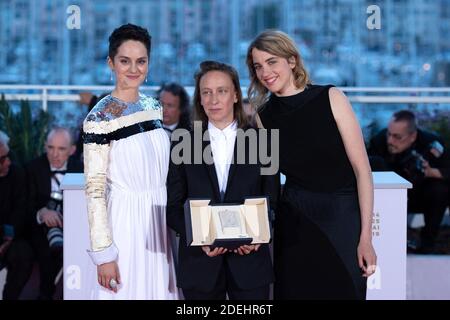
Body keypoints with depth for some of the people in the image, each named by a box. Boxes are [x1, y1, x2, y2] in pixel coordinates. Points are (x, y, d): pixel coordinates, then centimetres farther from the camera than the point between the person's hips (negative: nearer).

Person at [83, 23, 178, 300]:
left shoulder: (155, 107, 7)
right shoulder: (100, 118, -13)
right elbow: (95, 188, -13)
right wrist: (103, 253, -16)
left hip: (159, 219, 6)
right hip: (126, 221, -6)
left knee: (159, 289, 11)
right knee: (129, 290, 1)